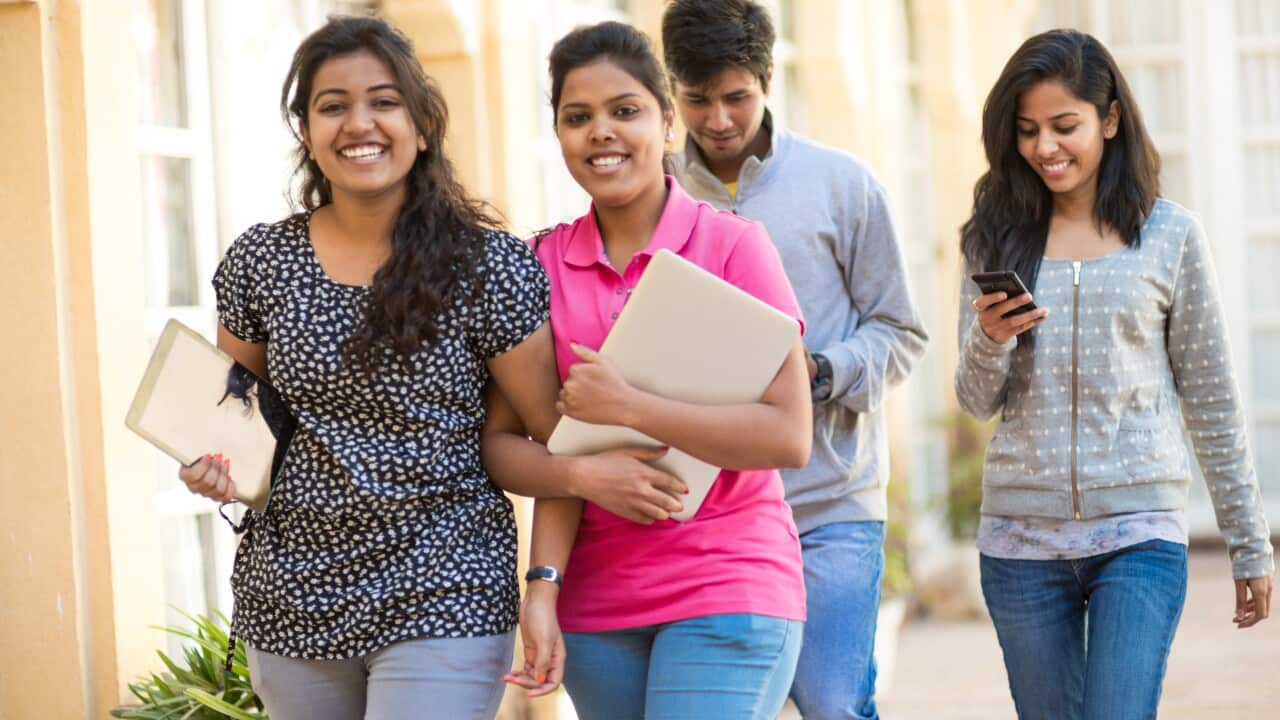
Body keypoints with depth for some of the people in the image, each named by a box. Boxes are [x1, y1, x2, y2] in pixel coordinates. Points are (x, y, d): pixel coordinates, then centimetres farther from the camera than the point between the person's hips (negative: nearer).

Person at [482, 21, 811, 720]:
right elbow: (499, 440, 1)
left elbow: (789, 437, -12)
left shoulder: (734, 244, -5)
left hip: (727, 589, -3)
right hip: (596, 603, 4)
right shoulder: (541, 264, 4)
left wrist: (629, 407, -17)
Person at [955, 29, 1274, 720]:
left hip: (1140, 533, -2)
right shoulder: (996, 236, 6)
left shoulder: (1170, 235, 1)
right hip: (1020, 534, 3)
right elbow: (977, 402, 6)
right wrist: (990, 340, -16)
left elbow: (1212, 402, 5)